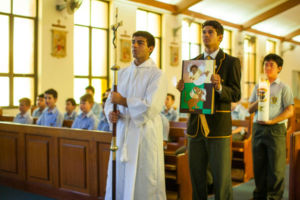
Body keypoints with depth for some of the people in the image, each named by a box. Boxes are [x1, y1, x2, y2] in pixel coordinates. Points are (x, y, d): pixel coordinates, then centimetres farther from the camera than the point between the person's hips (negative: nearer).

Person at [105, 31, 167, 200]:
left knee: (144, 185, 3)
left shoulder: (157, 75, -7)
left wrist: (123, 101, -11)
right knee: (118, 184, 11)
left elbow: (151, 107, -18)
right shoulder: (122, 73, 12)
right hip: (122, 133, 6)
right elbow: (110, 100, 13)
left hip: (145, 134, -5)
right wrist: (111, 113, -9)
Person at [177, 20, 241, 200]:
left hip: (219, 128, -4)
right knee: (197, 177, 10)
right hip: (196, 126, 5)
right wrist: (182, 89, -7)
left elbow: (235, 95, -8)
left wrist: (219, 87, -29)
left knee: (222, 179, -2)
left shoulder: (232, 62, -1)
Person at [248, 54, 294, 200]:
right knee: (258, 165, 9)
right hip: (258, 128, 4)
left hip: (275, 129, -4)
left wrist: (272, 121, -16)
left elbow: (290, 111, -5)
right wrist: (259, 100, -8)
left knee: (276, 167, 0)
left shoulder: (283, 88, 2)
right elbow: (250, 109, 12)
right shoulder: (258, 87, 14)